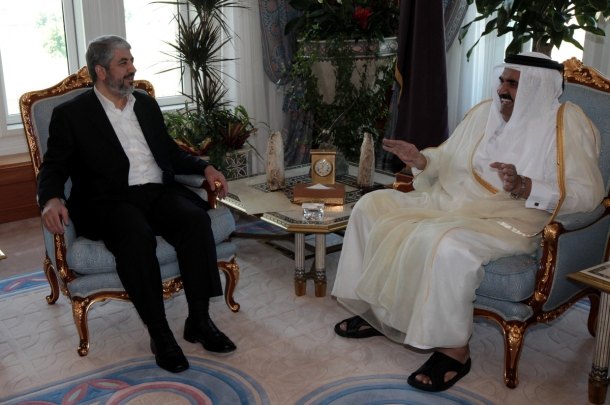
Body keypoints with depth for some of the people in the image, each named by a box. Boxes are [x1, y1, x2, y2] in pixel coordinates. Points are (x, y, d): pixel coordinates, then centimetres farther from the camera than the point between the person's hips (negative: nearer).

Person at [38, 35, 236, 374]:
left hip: (159, 193, 5)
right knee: (137, 233, -37)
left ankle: (199, 320, -20)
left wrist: (205, 168, 8)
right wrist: (51, 200, -20)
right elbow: (53, 167, 2)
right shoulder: (71, 114, 6)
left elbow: (171, 152, 26)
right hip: (109, 201, -4)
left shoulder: (146, 104, 21)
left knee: (195, 218, -27)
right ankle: (158, 332, -25)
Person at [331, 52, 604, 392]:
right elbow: (449, 157, 22)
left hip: (506, 221, -7)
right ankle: (375, 310, 5)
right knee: (373, 206, -2)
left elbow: (588, 193, -16)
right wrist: (420, 160, 0)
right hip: (449, 204, 8)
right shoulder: (486, 112, 12)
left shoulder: (566, 122, -8)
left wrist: (523, 187, -29)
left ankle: (455, 350, -18)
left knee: (447, 245, -38)